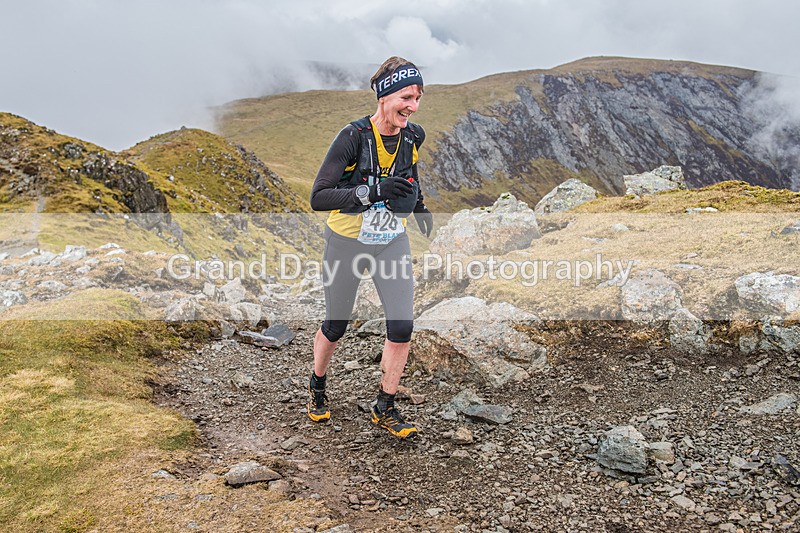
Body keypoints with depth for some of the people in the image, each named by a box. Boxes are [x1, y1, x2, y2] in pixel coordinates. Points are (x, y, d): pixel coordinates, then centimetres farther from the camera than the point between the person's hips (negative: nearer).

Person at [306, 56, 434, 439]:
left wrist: (419, 205, 13)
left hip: (392, 242, 4)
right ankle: (317, 386, 41)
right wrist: (372, 192, -38)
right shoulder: (353, 136, -22)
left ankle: (384, 408, 14)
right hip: (347, 243, -3)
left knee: (402, 327, -6)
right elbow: (318, 197, -28)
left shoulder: (413, 137, -6)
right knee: (335, 327, 11)